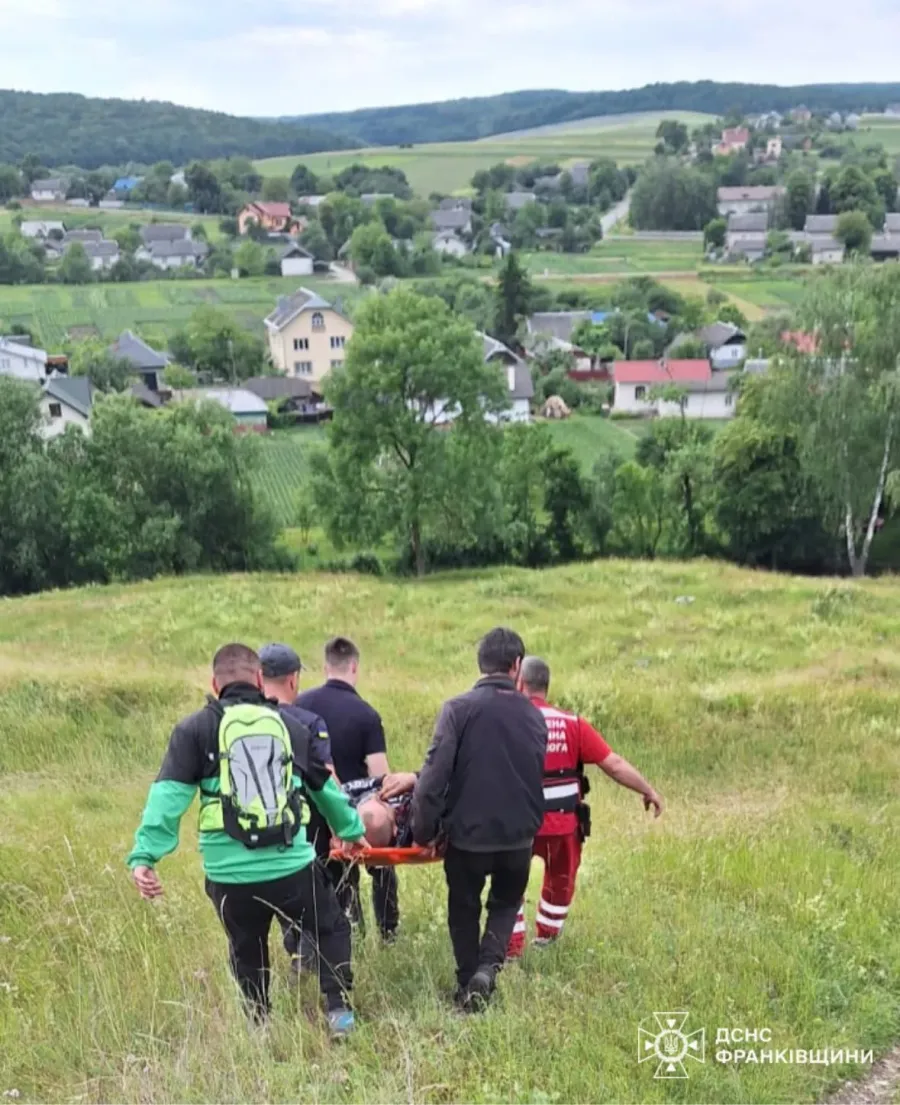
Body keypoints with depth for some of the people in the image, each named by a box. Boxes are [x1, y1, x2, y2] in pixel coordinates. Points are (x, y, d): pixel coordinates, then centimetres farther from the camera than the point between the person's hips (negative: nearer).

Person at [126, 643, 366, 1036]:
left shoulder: (195, 729, 2)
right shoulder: (290, 726, 11)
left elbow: (168, 796, -9)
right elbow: (326, 788, 23)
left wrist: (144, 855, -10)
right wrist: (353, 830, 37)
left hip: (231, 876, 0)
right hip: (293, 868, 1)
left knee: (247, 954, 24)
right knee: (332, 929, 25)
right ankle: (338, 1008, 14)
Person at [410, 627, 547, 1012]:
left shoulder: (459, 709, -13)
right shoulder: (534, 715, 1)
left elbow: (435, 774, -18)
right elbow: (537, 776, 10)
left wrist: (423, 830, -8)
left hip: (467, 835, -3)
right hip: (518, 836, 3)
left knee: (464, 911, 19)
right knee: (506, 904, 24)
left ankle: (468, 988, 26)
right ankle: (488, 966, 3)